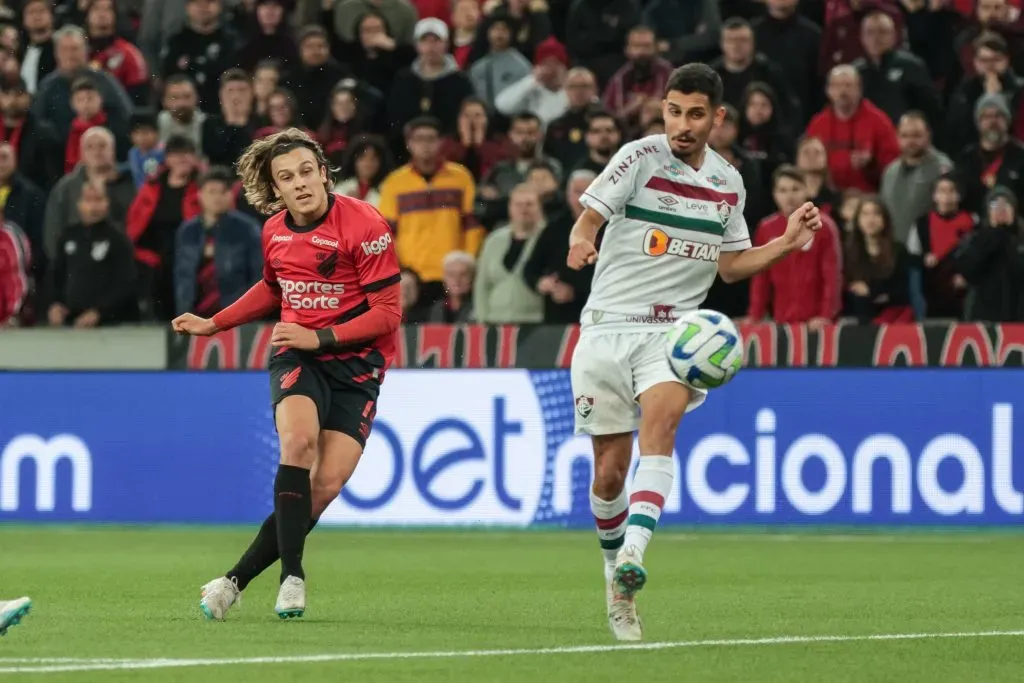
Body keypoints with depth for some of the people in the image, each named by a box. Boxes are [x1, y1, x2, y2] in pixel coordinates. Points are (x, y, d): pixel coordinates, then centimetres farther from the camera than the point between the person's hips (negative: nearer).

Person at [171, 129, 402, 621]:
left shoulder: (365, 225, -13)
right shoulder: (274, 231, 6)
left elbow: (387, 313, -14)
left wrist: (319, 337, -20)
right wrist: (213, 324, 24)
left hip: (356, 362, -3)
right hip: (296, 356, 3)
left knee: (327, 485, -13)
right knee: (298, 441, -29)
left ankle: (237, 579, -1)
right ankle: (292, 577, -27)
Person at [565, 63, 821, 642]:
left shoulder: (728, 183, 9)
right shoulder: (641, 157, -4)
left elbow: (731, 266, 19)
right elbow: (588, 219, -9)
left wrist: (787, 243, 5)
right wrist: (581, 242, -31)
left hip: (674, 329, 1)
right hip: (608, 326, -1)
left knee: (662, 417, -30)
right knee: (609, 469, 1)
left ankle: (633, 554, -43)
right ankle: (616, 578, 26)